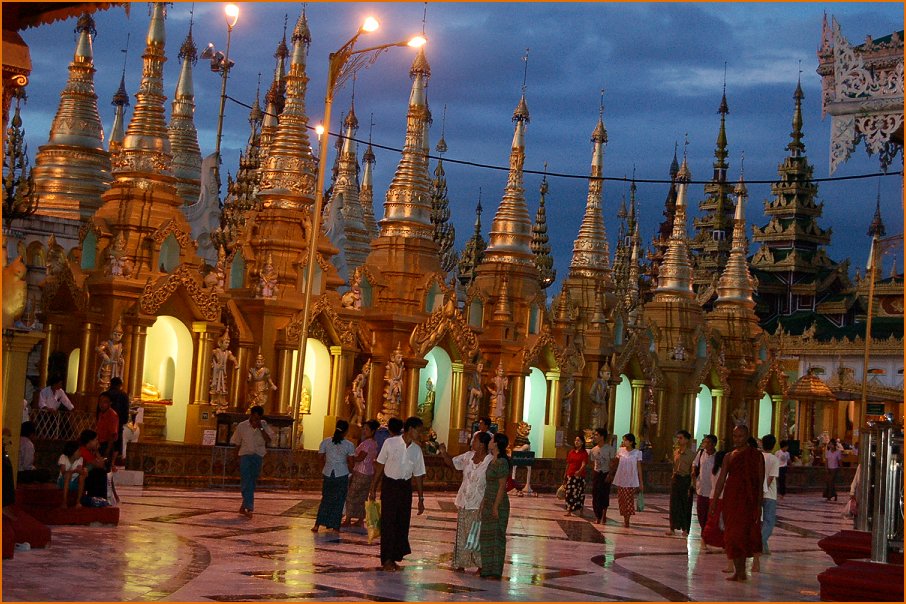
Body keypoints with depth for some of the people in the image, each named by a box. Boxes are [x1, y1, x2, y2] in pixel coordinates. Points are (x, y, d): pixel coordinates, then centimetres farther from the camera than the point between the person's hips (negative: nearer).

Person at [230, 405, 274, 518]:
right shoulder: (242, 426, -1)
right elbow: (237, 443, 8)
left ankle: (244, 507, 21)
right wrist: (238, 457, 7)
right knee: (246, 482, -13)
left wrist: (260, 428, -15)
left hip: (258, 456, 2)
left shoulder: (264, 425, 3)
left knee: (252, 483, 8)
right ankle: (249, 508, -18)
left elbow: (268, 439, -7)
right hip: (245, 455, -2)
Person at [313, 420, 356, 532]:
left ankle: (317, 525, 8)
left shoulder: (325, 442, -3)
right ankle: (335, 527, 10)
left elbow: (320, 457, 3)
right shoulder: (349, 445, -8)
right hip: (342, 475, -2)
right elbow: (351, 462, -6)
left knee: (326, 499, 14)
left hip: (328, 474, 2)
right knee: (338, 501, 8)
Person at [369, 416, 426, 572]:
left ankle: (394, 558, 17)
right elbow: (379, 465, -1)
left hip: (405, 486, 4)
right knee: (388, 522, -3)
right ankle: (386, 560, 4)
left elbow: (418, 474, 8)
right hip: (389, 484, -4)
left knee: (402, 522, 5)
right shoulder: (390, 443, -8)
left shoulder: (417, 449, 2)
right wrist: (373, 488, -1)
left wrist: (421, 498, 8)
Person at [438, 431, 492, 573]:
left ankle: (480, 565, 11)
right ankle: (460, 564, 20)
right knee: (462, 535, 11)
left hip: (479, 505, -6)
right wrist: (444, 453, -1)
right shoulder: (468, 456, 3)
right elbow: (452, 463, 17)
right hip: (464, 503, 6)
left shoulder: (490, 461, -16)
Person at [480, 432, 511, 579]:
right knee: (486, 536, 13)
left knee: (496, 536, -2)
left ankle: (496, 572, 5)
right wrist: (484, 502, 16)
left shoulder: (501, 463, -17)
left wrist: (495, 506, -20)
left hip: (498, 504, -10)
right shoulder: (492, 461, 11)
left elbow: (502, 486, -19)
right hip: (488, 503, 10)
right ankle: (487, 569, 22)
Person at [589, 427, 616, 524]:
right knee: (595, 495, 1)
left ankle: (603, 515, 10)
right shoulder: (594, 449, 7)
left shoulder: (610, 449, -7)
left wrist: (610, 475, -14)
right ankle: (597, 516, 9)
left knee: (604, 495, -3)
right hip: (596, 474, 4)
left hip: (606, 474, -4)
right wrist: (595, 472, 5)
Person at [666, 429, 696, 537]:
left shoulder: (691, 454, -9)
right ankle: (672, 528, 12)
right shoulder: (675, 451, 8)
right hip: (675, 479, 5)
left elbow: (693, 471, -9)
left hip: (686, 480, -5)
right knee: (674, 504, 6)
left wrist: (690, 486, -13)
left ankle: (685, 529, 11)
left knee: (685, 505, 2)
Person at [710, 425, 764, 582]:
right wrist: (714, 501, 9)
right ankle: (738, 571, 12)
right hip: (731, 498, 5)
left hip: (747, 499, -5)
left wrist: (759, 504, -10)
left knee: (740, 533, -11)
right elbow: (721, 480, 14)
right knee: (731, 533, 5)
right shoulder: (729, 456, 13)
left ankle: (740, 571, -9)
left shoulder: (756, 456, 0)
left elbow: (760, 482, -4)